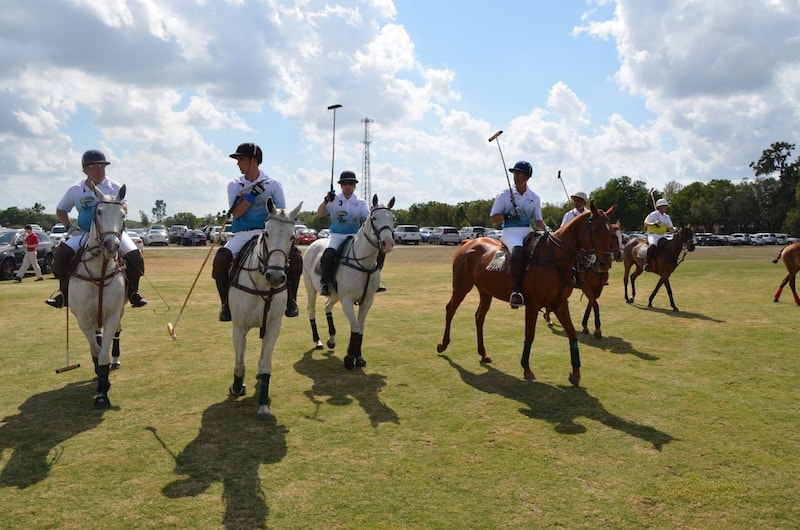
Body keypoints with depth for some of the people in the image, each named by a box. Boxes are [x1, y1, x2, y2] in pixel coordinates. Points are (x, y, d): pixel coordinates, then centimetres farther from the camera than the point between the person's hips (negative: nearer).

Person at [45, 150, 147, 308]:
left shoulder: (114, 187, 1)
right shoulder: (76, 190, 5)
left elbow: (124, 207, -13)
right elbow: (60, 210, 16)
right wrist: (69, 227, 1)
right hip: (85, 233, 1)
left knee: (135, 256, -23)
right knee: (61, 254, -20)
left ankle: (133, 291, 0)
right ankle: (65, 293, -1)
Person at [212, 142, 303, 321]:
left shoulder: (273, 184, 7)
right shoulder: (234, 185, 11)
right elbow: (235, 213, -3)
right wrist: (252, 195, -14)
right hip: (242, 234, 1)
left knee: (295, 258, -26)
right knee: (221, 260, -27)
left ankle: (290, 299, -3)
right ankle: (226, 303, -6)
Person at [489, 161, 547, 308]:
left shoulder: (534, 198, 14)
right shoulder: (504, 195, 5)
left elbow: (538, 220, 13)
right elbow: (493, 218, 4)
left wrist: (545, 229, -8)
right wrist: (509, 215, -13)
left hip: (528, 231, 5)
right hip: (510, 231, -5)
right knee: (518, 250, -36)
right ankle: (515, 291, -38)